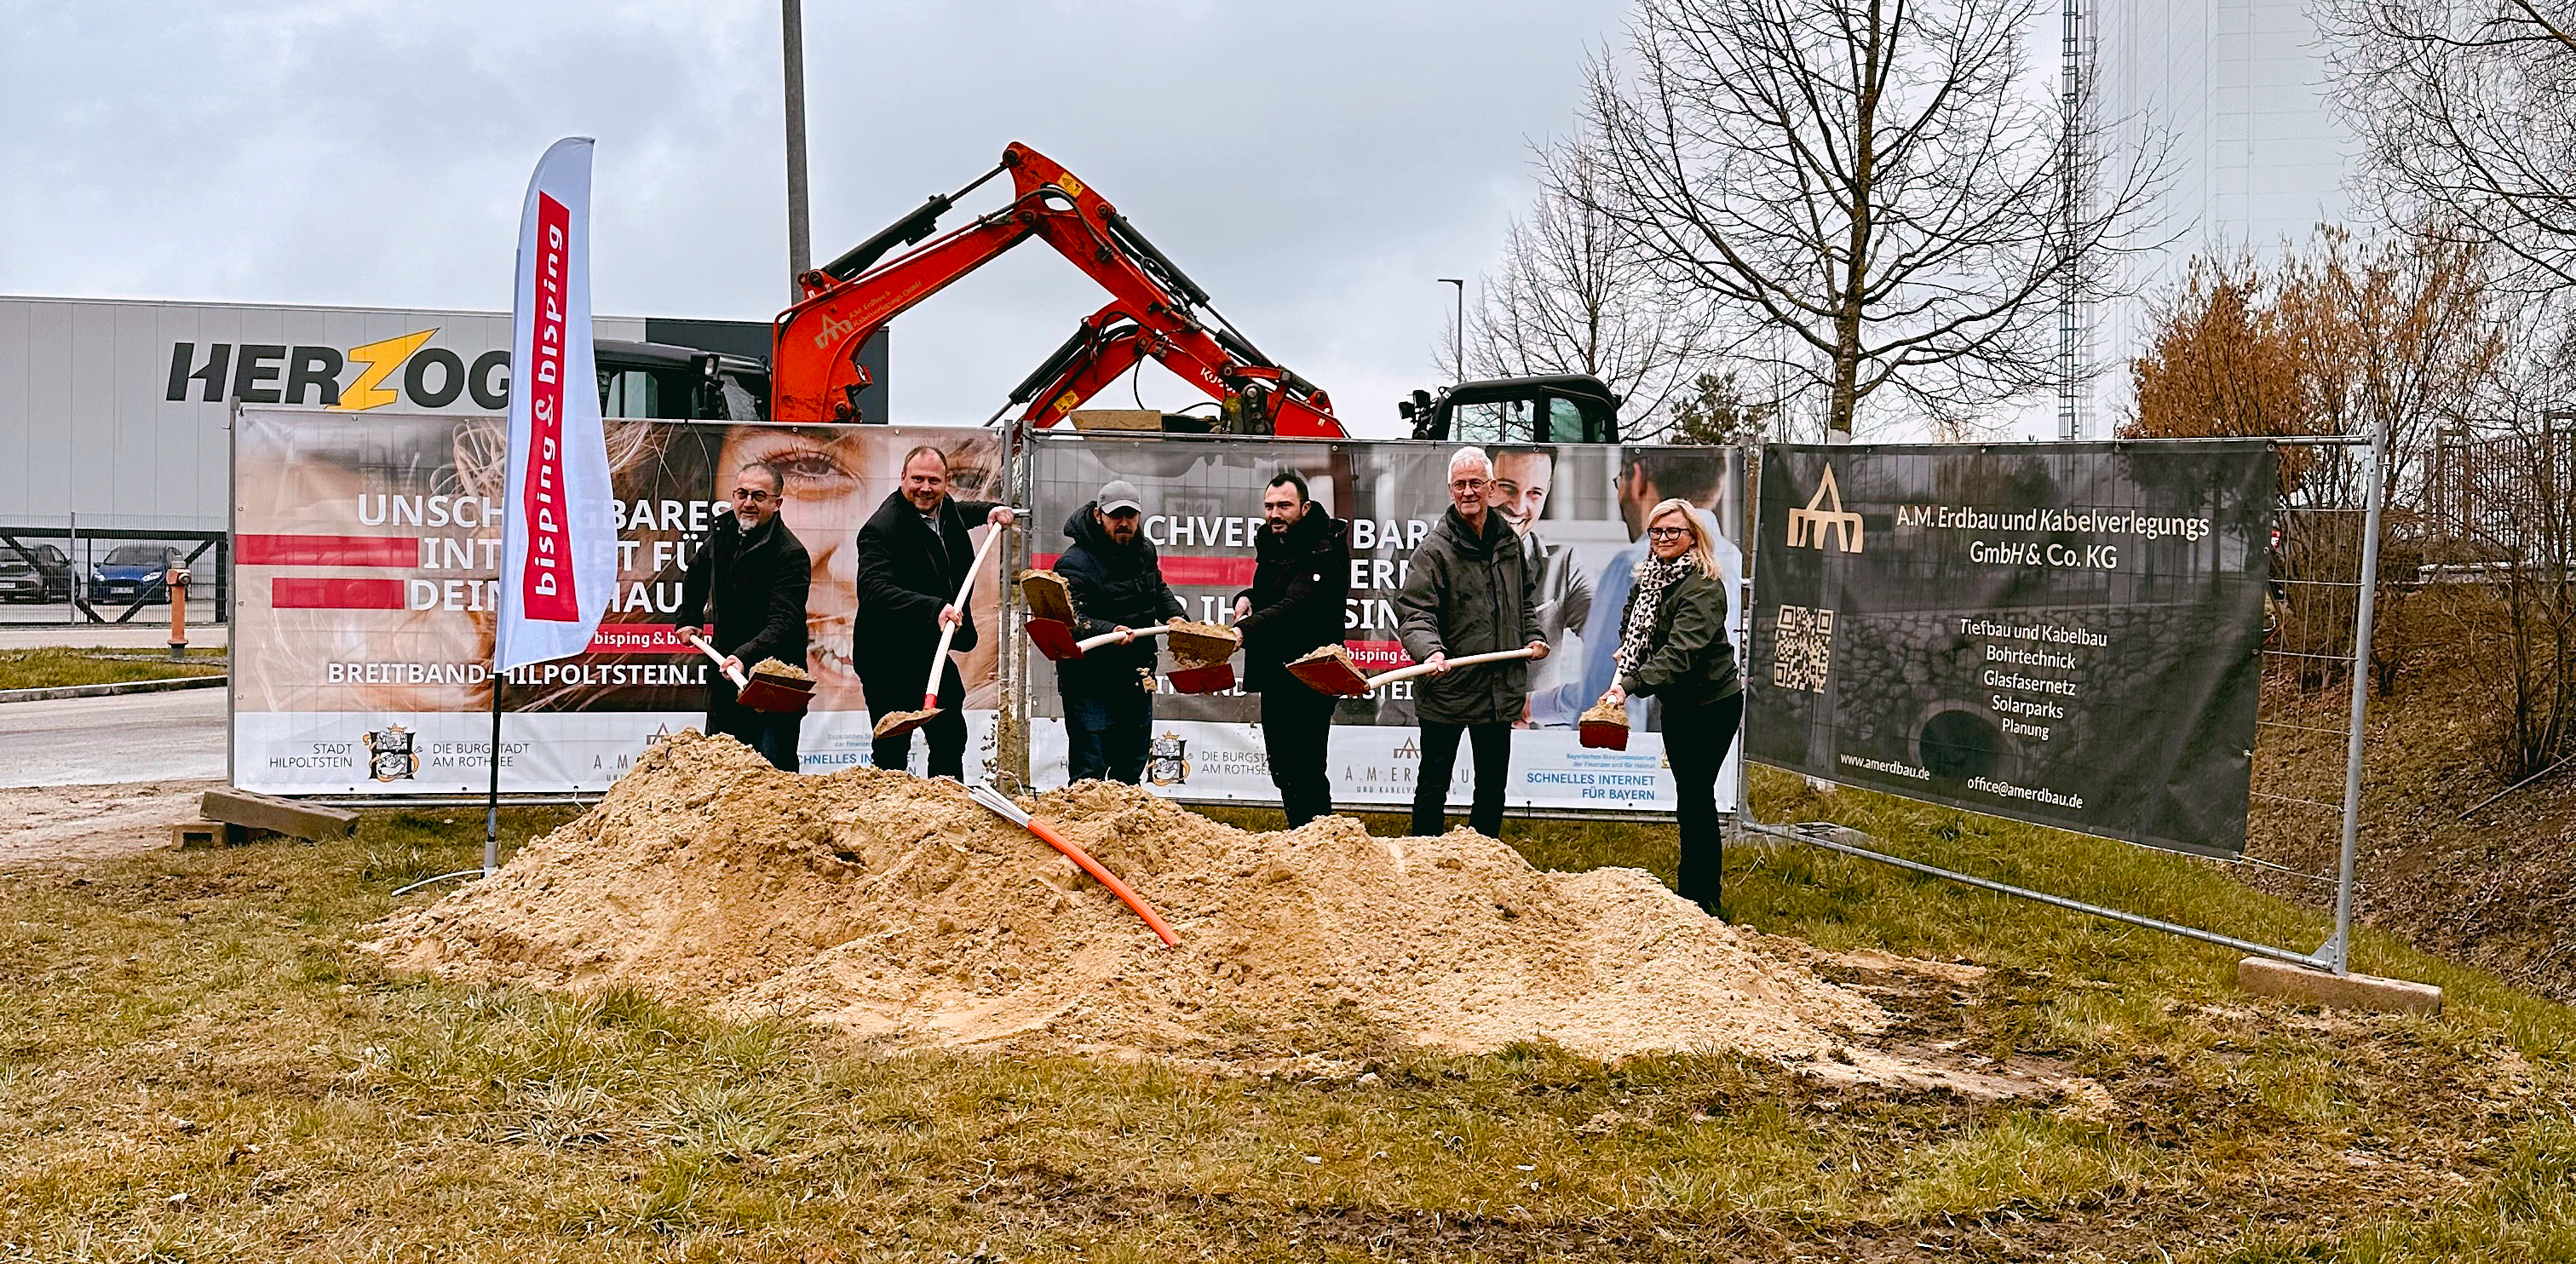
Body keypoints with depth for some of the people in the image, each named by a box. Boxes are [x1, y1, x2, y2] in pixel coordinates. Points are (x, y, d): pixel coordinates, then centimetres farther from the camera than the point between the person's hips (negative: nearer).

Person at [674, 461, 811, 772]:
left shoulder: (791, 554, -19)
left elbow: (783, 623, -30)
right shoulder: (723, 531, 5)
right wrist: (689, 618, 22)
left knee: (773, 771, -11)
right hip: (725, 668, 8)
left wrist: (745, 656, -43)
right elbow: (697, 574, 29)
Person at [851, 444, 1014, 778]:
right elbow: (873, 590, -36)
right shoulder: (882, 528, -21)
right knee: (892, 751, -7)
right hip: (889, 659, -8)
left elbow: (965, 511, 33)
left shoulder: (947, 510, 5)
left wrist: (992, 510, 11)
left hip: (933, 650, 9)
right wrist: (933, 609, -47)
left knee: (951, 738, 17)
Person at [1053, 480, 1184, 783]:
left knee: (1130, 774, 16)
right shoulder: (1075, 563, -15)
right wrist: (1110, 632, -44)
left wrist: (1174, 615, 12)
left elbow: (1159, 589, 31)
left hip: (1138, 686, 8)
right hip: (1091, 688, -7)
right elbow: (1073, 619, -28)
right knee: (1089, 777, -8)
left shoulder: (1145, 551, 10)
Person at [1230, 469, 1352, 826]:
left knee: (1305, 776, -10)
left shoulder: (1323, 552, -17)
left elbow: (1293, 608, -31)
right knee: (1283, 771, 16)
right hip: (1275, 676, 9)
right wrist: (1247, 597, 2)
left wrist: (1244, 630, -45)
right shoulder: (1271, 540, 11)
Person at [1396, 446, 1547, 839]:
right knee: (1433, 785, 3)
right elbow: (1414, 612, -16)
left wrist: (1533, 635, 10)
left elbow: (1526, 596, 25)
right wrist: (1430, 651, -33)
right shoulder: (1435, 548, -10)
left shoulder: (1509, 540, 8)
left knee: (1493, 785, 16)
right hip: (1447, 688, -6)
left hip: (1500, 686, 6)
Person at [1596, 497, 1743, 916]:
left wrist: (1631, 685, -45)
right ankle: (1702, 893, 27)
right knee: (1692, 796, 16)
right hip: (1677, 704, 8)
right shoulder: (1650, 576, 3)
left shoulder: (1703, 587, -23)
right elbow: (1632, 622, 22)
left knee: (1696, 799, -6)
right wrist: (1628, 653, 1)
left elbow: (1681, 651, -35)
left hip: (1711, 705, -8)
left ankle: (1702, 901, 4)